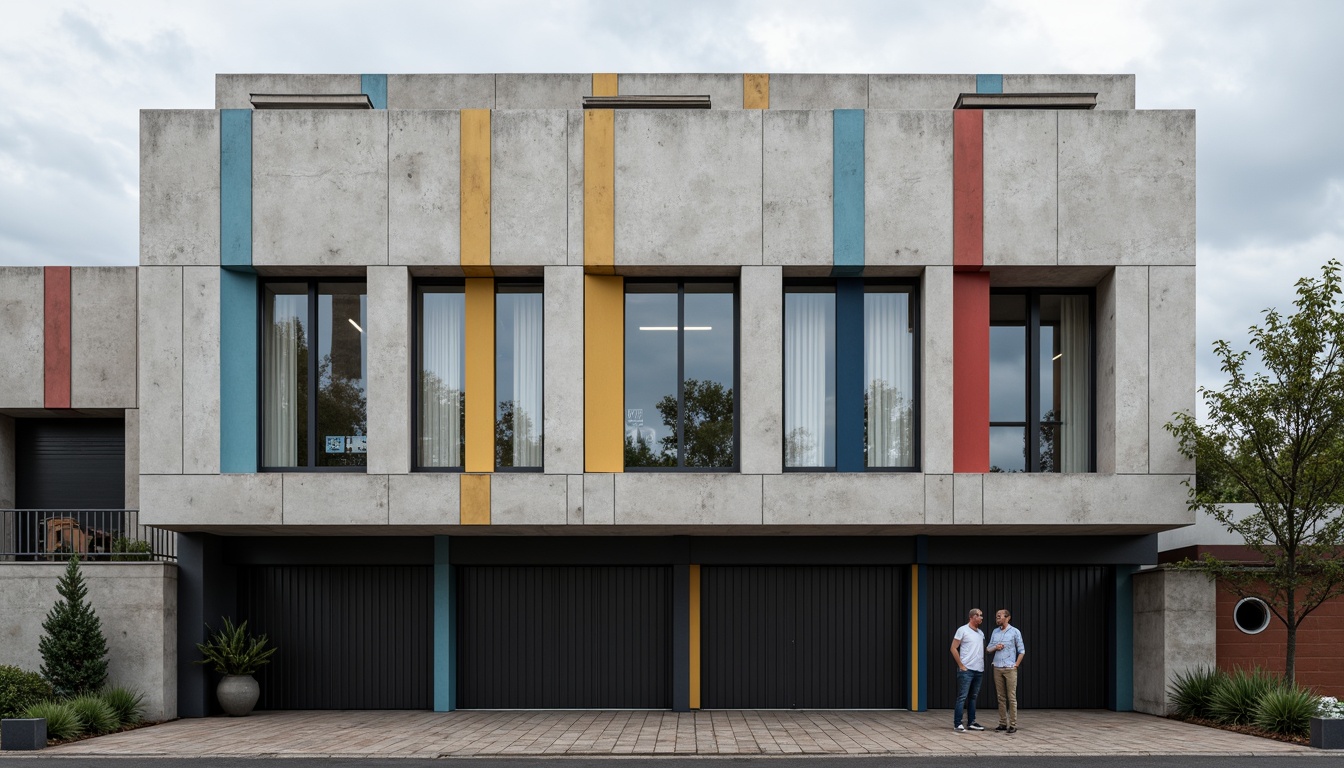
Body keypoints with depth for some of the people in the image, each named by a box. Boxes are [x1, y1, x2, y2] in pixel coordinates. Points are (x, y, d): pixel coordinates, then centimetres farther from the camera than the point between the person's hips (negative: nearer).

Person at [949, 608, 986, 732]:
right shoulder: (963, 630, -7)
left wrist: (983, 664, 11)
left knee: (973, 697, 12)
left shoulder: (981, 633, 14)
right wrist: (961, 665, -12)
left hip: (979, 670, 7)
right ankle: (957, 724, -5)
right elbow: (953, 648, -9)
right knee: (962, 697, -7)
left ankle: (971, 722, 18)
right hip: (966, 670, -7)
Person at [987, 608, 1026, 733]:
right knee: (1001, 697, 6)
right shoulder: (995, 632, 11)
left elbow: (1022, 650, -1)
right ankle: (1003, 723, 10)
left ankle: (1013, 725, -3)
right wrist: (995, 648, -7)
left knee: (1011, 697, -5)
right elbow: (988, 649, 14)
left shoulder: (1015, 631, -2)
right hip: (997, 668, 4)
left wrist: (1016, 665, -6)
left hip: (1010, 669, -4)